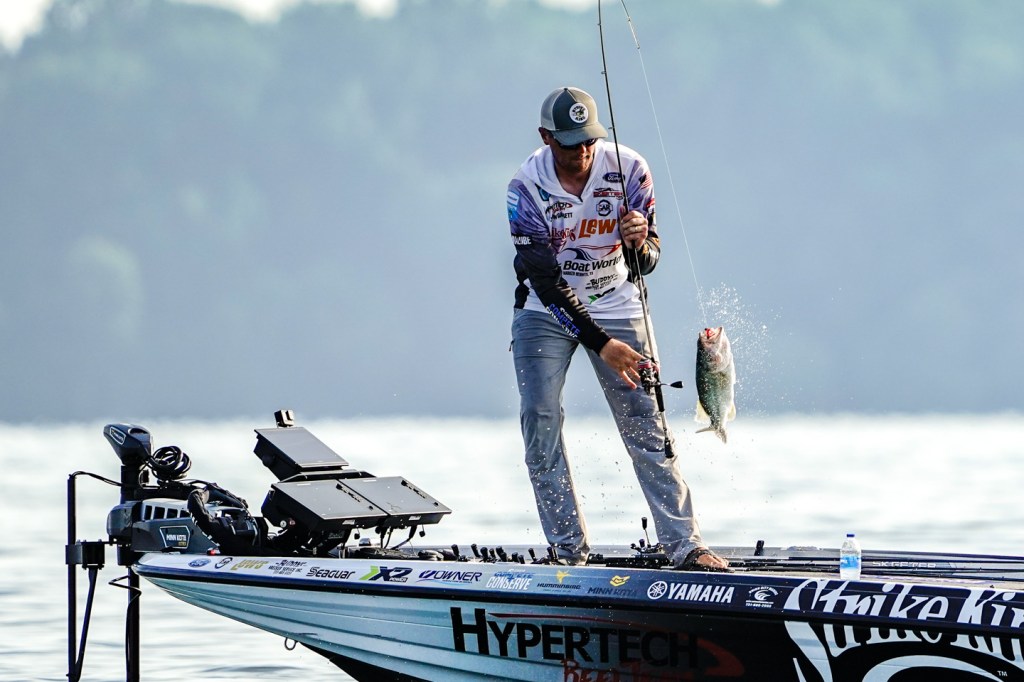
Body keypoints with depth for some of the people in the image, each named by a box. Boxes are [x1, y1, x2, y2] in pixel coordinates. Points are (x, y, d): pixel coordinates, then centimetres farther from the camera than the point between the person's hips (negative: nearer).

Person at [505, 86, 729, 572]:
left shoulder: (628, 170, -17)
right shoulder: (526, 188, -21)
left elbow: (646, 264, -13)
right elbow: (547, 280, -23)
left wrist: (641, 244, -38)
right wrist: (600, 344, -31)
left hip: (615, 307, 1)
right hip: (546, 312, -1)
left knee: (646, 425, -5)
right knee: (540, 425, -8)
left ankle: (684, 545, -4)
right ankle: (569, 551, -1)